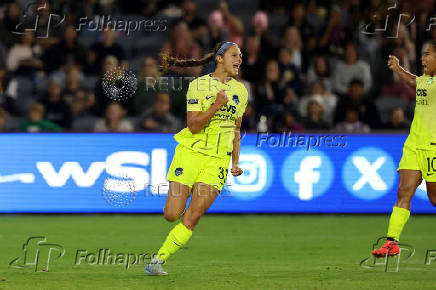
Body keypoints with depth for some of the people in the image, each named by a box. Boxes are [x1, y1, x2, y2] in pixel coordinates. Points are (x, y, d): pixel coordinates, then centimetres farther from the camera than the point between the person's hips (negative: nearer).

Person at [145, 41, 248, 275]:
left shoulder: (240, 91, 11)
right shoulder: (198, 85, -4)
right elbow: (193, 126, -11)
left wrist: (235, 163, 15)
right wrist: (216, 105, -21)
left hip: (218, 160, 3)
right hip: (191, 152, -3)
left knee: (192, 219, -11)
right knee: (171, 215, -10)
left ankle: (158, 260, -3)